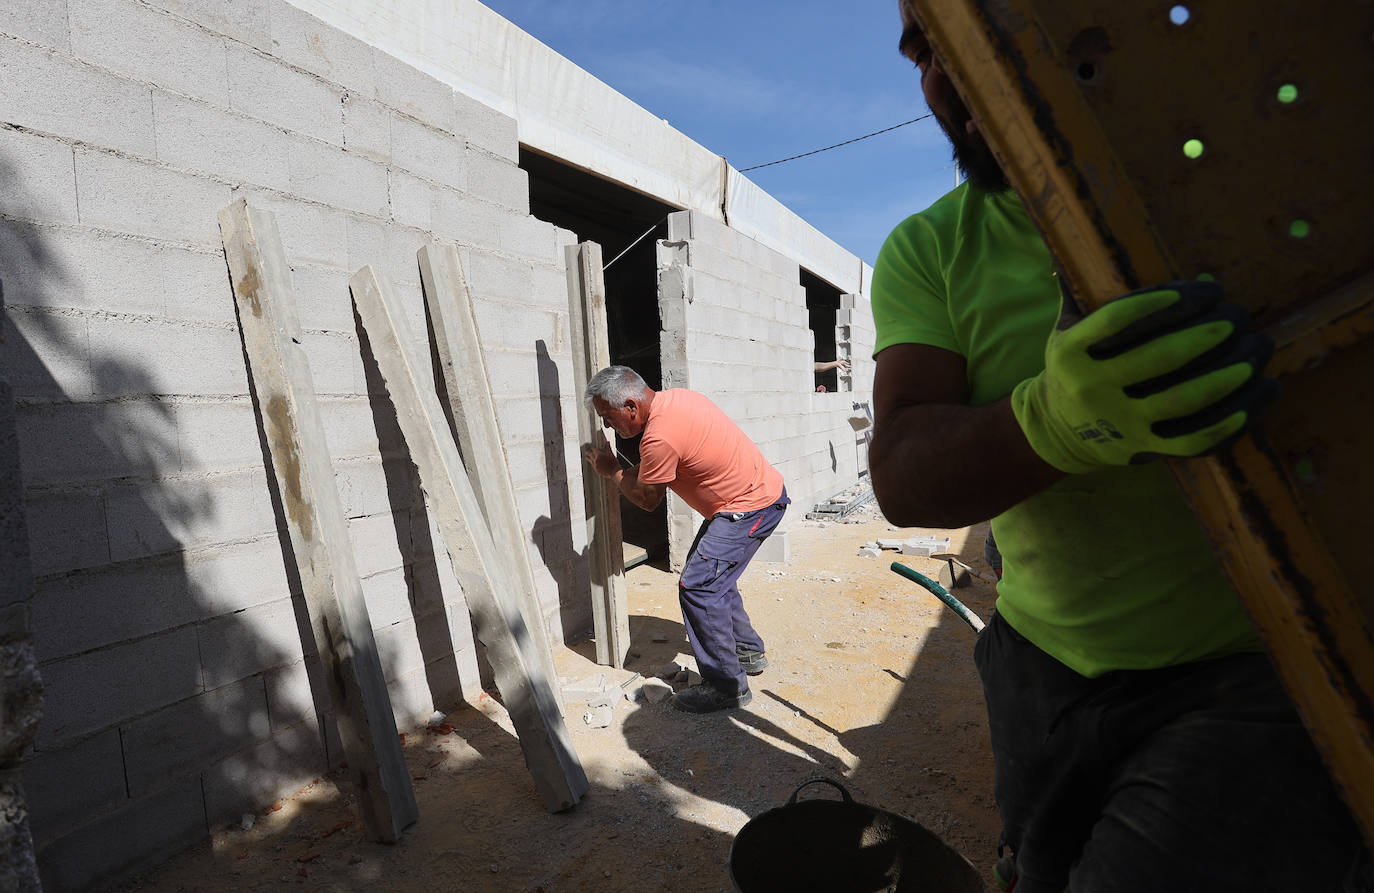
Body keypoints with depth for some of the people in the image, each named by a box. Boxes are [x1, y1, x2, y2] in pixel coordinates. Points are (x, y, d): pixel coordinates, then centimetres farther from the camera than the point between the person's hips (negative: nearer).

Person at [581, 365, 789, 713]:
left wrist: (610, 470, 3)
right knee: (713, 577, 20)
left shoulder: (660, 437, -27)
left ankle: (727, 686, 0)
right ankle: (749, 652, 33)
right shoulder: (674, 397, 1)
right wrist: (626, 469, 3)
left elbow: (647, 499, -10)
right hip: (761, 487, 10)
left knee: (698, 586, -10)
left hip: (751, 507, -10)